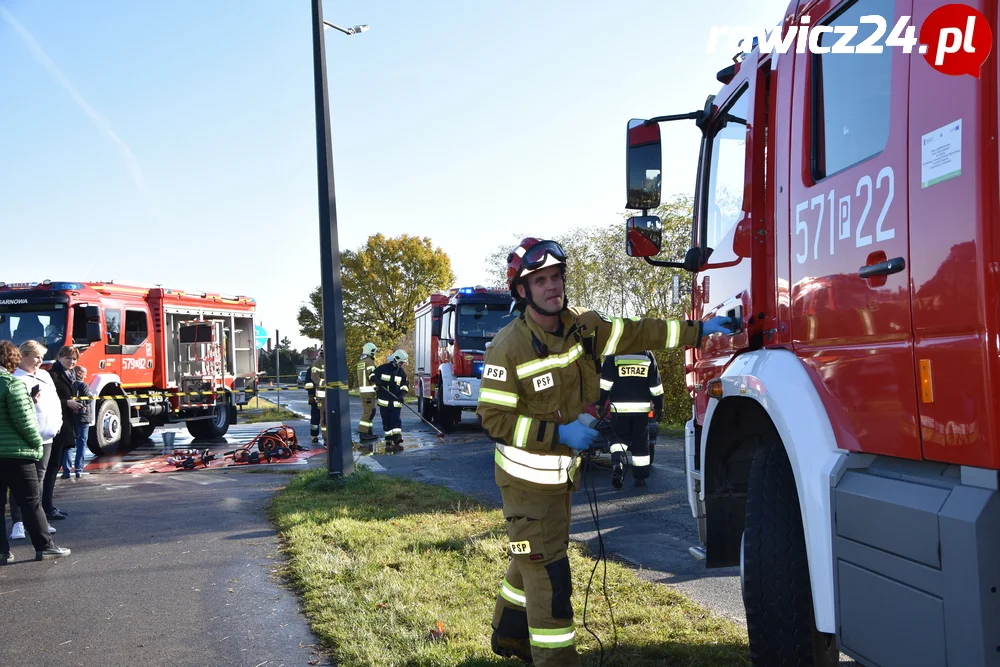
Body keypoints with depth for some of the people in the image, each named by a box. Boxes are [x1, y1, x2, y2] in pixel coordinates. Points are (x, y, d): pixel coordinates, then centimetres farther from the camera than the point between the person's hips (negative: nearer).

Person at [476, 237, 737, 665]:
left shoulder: (582, 325, -3)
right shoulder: (509, 347, -22)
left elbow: (635, 334, 5)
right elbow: (492, 417, -22)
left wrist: (699, 331, 0)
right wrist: (559, 432, -25)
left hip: (563, 471, 8)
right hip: (528, 478, -7)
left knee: (531, 559, 23)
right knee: (547, 571, -5)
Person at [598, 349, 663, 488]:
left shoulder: (613, 354, -2)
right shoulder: (647, 355, 5)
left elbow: (605, 382, -6)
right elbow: (655, 385, 7)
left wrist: (601, 404, 1)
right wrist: (658, 408, 14)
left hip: (619, 408, -1)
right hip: (642, 408, 1)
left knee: (619, 439, 11)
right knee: (640, 443, 9)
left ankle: (617, 460, -17)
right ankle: (640, 477, 12)